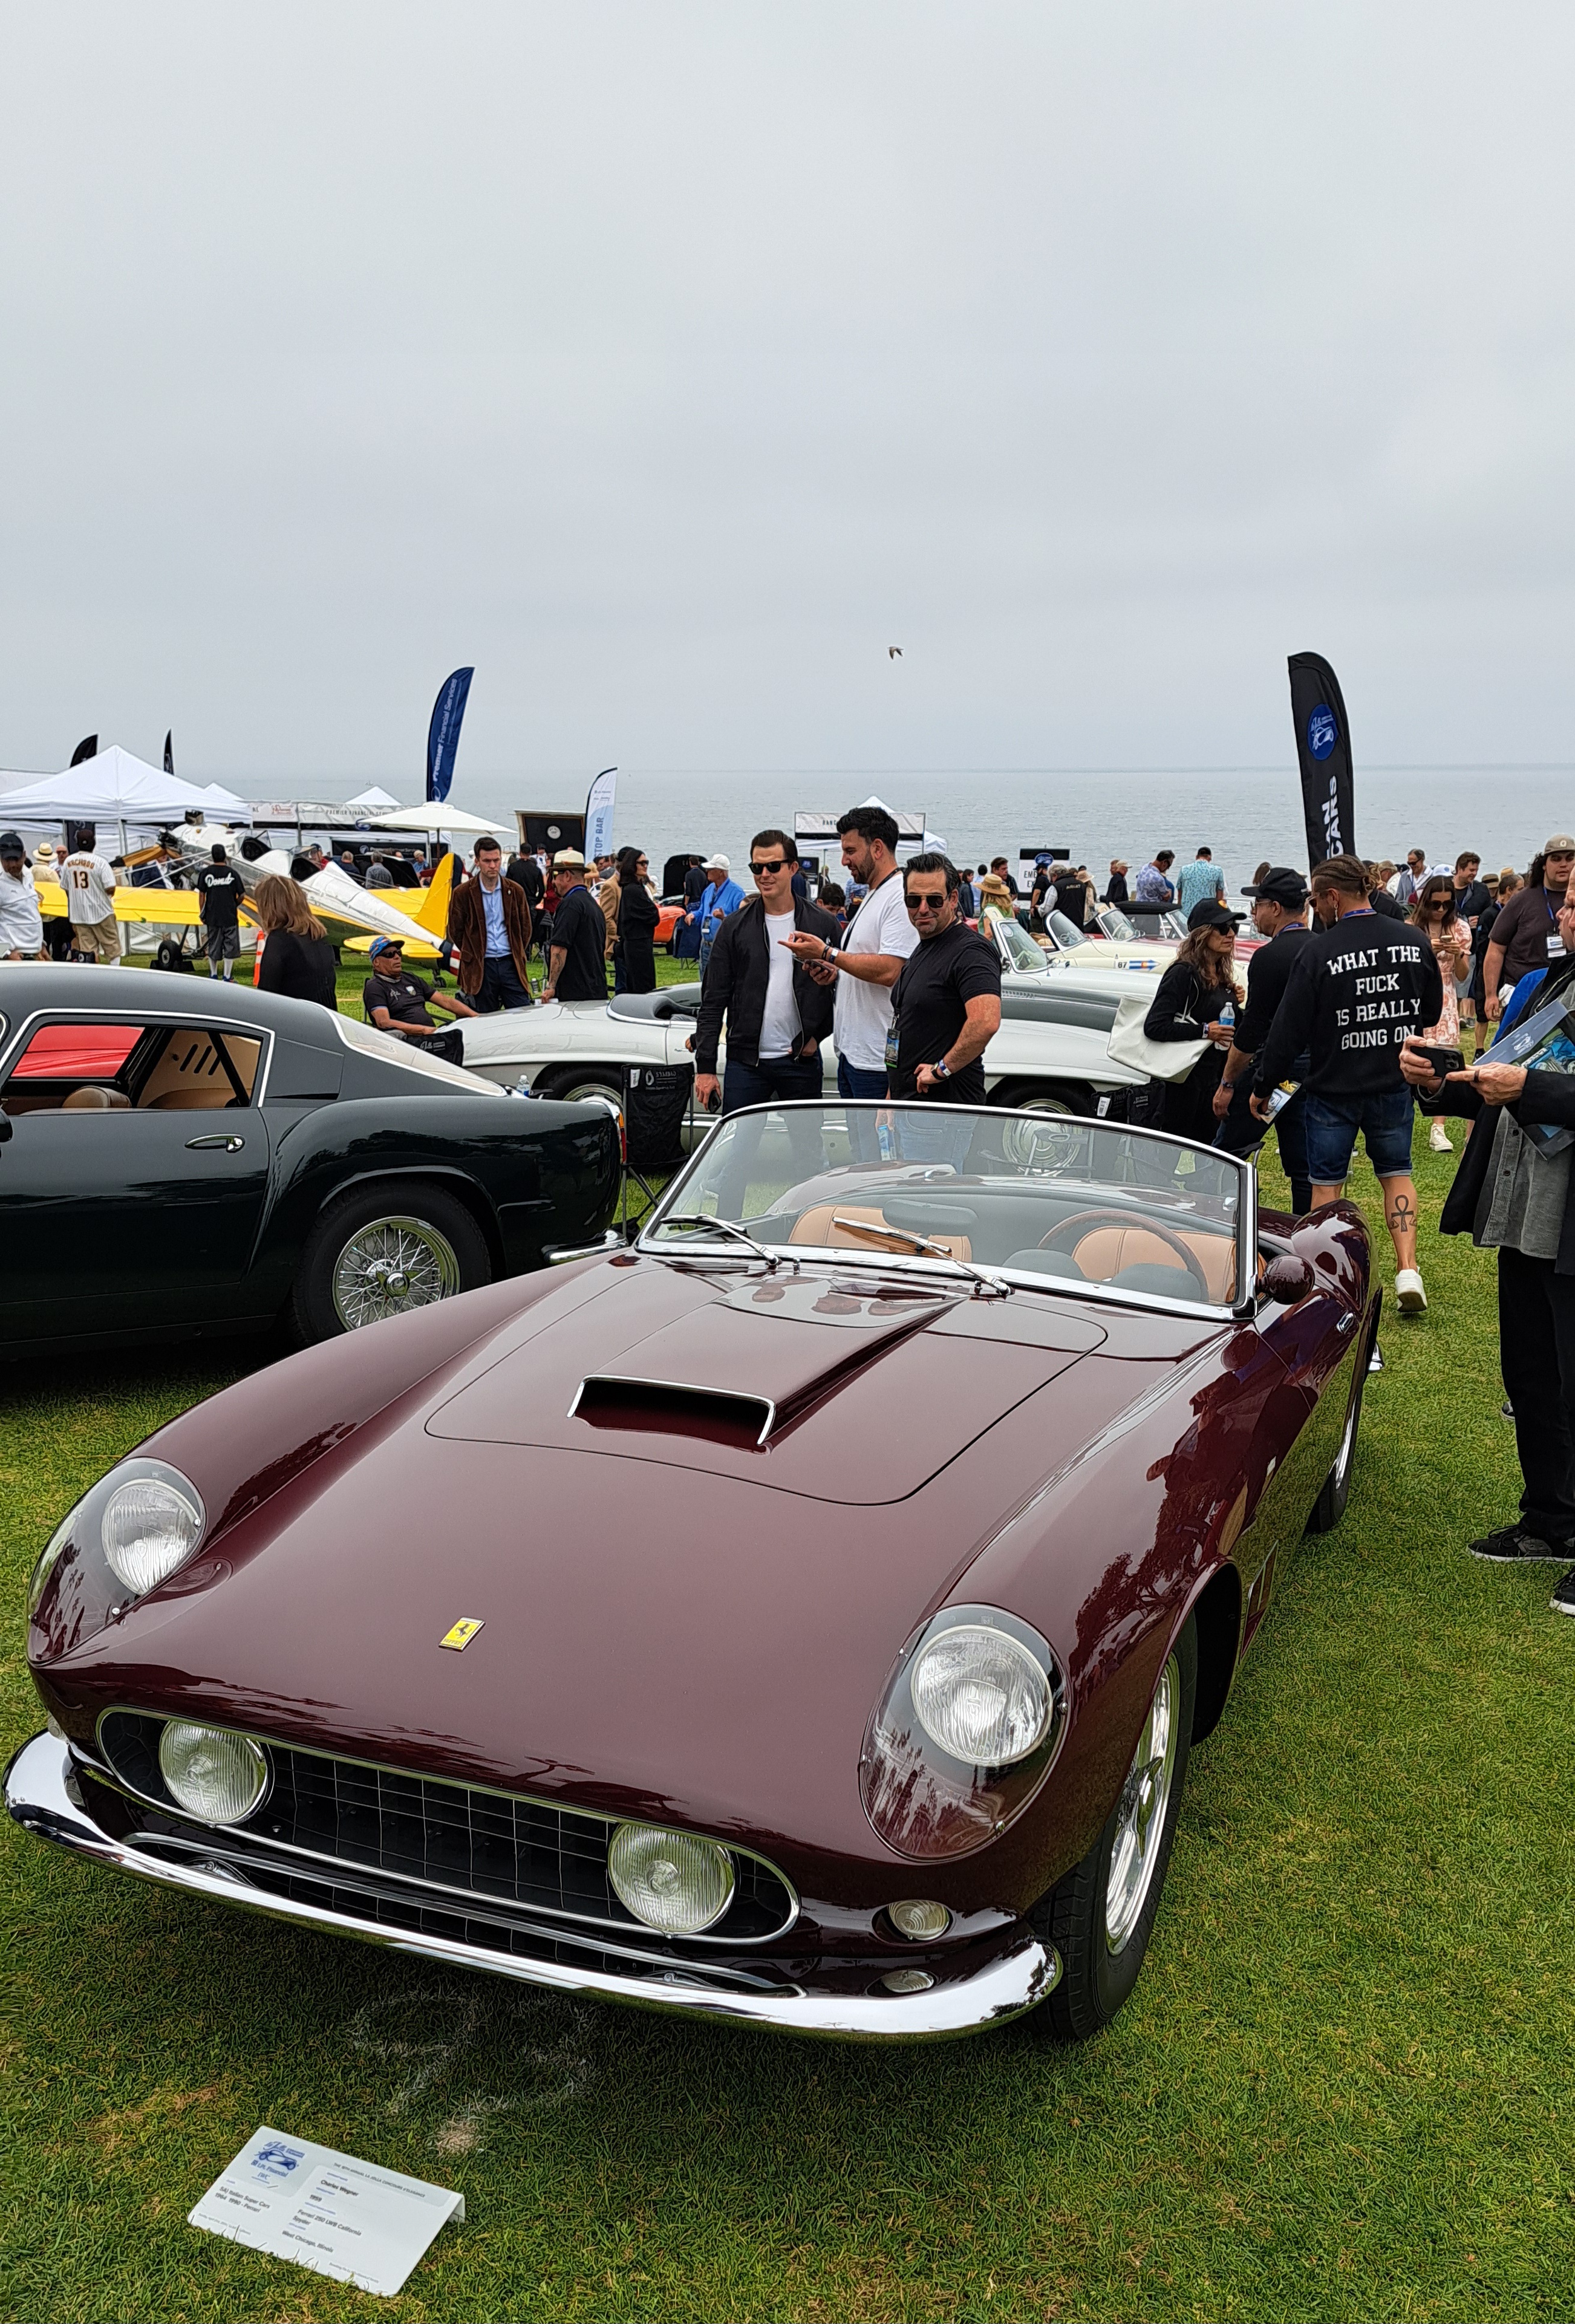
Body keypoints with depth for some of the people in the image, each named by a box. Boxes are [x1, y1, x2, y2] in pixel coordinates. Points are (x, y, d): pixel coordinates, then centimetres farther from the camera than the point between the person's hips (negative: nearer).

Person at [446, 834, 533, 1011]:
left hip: (510, 964, 2)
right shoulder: (463, 893, 1)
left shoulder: (515, 891, 7)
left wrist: (517, 955, 9)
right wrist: (474, 955, 6)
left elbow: (525, 928, 16)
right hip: (481, 967, -2)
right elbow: (455, 932, 7)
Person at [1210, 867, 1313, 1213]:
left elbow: (1253, 1029, -16)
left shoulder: (1269, 957, -15)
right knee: (1304, 1167, 10)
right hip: (1313, 1067, 8)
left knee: (1225, 1152, 3)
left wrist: (1227, 1083, -10)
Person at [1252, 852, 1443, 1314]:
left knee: (1326, 1181, 10)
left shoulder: (1319, 951, -17)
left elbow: (1289, 1029, -14)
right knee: (1396, 1171, 19)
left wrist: (1262, 1086, -4)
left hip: (1333, 1086, -4)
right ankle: (1407, 1270, 5)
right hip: (1394, 1082, 4)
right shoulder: (1414, 942, -2)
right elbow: (1432, 1011, 11)